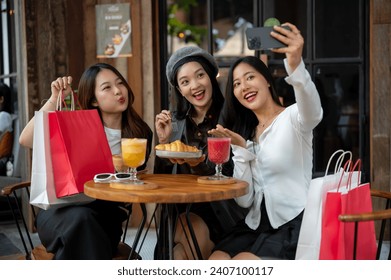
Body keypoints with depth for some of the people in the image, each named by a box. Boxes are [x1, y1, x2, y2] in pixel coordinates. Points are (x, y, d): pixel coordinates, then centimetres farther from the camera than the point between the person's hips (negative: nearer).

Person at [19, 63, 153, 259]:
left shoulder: (141, 133, 5)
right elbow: (26, 140, -11)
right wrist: (54, 99, -14)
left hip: (106, 215, 1)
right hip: (61, 210, 0)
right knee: (80, 218, -36)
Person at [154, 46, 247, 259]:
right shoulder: (176, 121, 9)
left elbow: (232, 177, -8)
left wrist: (198, 164, -26)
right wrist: (164, 141, -6)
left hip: (221, 208, -3)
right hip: (183, 208, 3)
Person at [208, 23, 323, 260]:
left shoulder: (293, 118, -3)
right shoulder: (246, 132, 15)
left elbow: (313, 112, -32)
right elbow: (245, 200, 7)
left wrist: (296, 65, -51)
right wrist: (241, 149, -6)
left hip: (293, 225, -5)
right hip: (256, 224, 6)